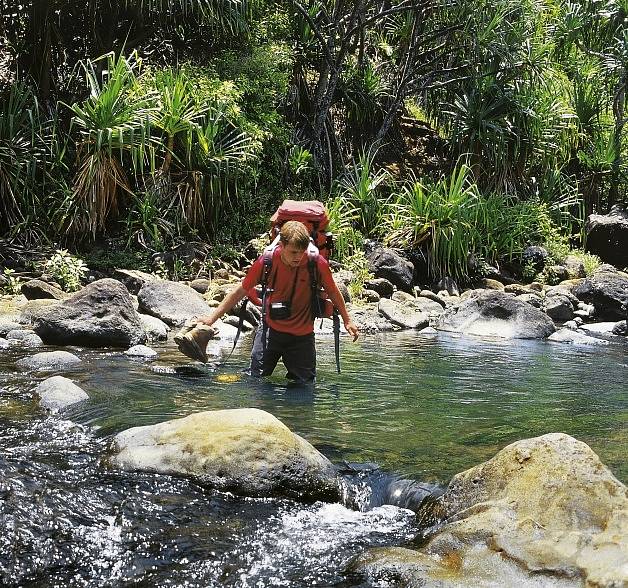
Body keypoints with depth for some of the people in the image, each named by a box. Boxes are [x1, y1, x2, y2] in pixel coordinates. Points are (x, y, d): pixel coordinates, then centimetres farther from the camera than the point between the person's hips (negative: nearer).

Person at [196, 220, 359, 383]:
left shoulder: (317, 263, -17)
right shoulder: (267, 261, -15)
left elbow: (333, 292, 4)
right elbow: (240, 291, -2)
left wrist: (347, 320, 14)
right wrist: (212, 318, 0)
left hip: (302, 336, 0)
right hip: (270, 329, 0)